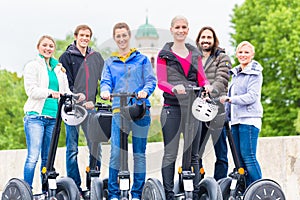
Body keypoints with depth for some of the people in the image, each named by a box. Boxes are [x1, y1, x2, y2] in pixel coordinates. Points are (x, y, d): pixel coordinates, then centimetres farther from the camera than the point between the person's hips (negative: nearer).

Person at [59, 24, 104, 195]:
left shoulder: (96, 57, 15)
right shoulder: (67, 57, 4)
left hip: (90, 107, 3)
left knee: (96, 146, 1)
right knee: (72, 149, 0)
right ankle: (74, 187, 4)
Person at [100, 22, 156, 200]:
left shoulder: (142, 59, 13)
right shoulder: (110, 62, 18)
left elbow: (151, 80, 5)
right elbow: (106, 81, 8)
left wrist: (145, 91, -17)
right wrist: (105, 90, -15)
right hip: (119, 110, 0)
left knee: (139, 153, 2)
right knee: (116, 152, -10)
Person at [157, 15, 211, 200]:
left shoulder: (195, 53, 16)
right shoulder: (164, 54, 5)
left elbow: (201, 77, 11)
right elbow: (161, 82, -3)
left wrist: (207, 85, -13)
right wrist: (174, 88, -24)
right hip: (172, 107, -3)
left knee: (193, 154, 6)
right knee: (170, 154, -5)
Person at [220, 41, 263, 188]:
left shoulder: (255, 73, -2)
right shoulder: (235, 74, 21)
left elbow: (252, 96, -14)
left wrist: (229, 99, -20)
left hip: (249, 119, -8)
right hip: (236, 120, 8)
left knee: (248, 156, -12)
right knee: (239, 158, 4)